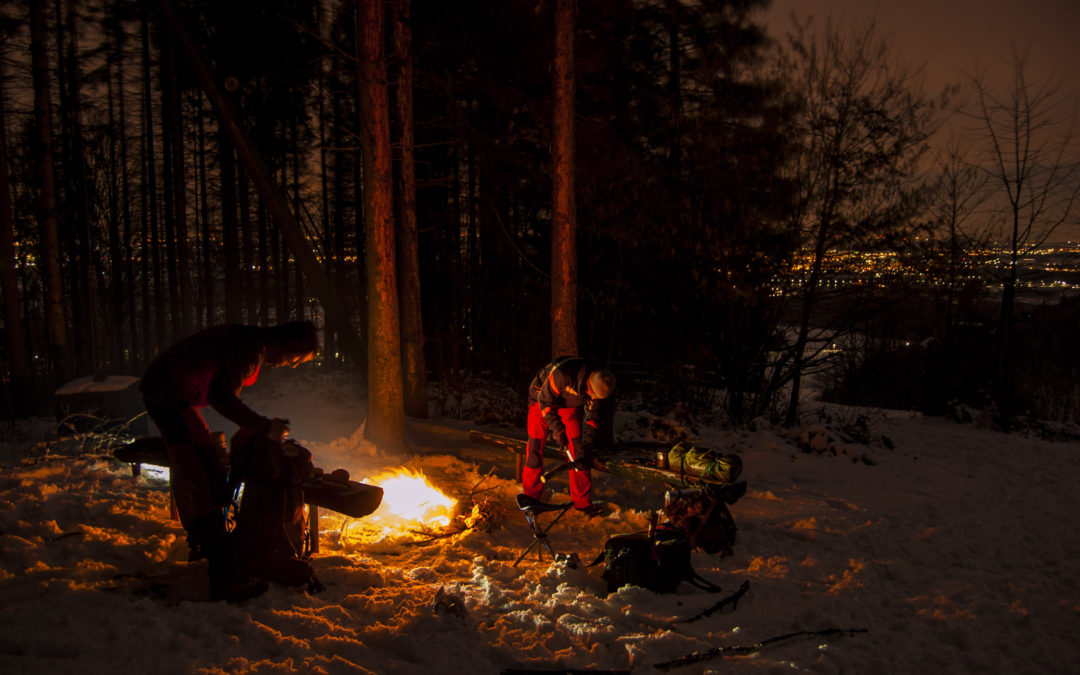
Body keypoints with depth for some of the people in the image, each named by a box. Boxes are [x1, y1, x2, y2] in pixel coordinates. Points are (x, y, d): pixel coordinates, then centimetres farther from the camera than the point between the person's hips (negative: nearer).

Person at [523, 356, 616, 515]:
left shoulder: (599, 388, -24)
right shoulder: (563, 374, -41)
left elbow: (595, 416, -13)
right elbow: (545, 401, -27)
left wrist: (588, 446, -18)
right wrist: (557, 429, -26)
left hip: (570, 405, 4)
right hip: (542, 399, -3)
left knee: (579, 452, -4)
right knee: (535, 448, -4)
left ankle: (582, 501, 6)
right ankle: (531, 496, 14)